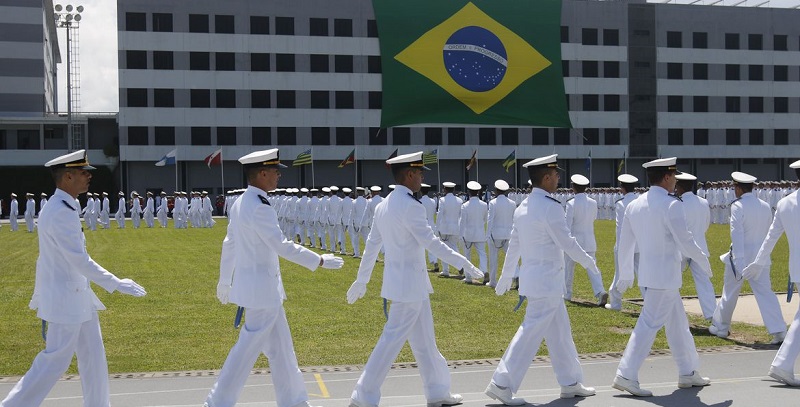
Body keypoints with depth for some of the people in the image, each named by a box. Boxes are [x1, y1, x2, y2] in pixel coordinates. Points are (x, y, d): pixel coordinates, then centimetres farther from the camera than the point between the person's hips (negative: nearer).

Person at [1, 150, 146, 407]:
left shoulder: (61, 209, 10)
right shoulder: (61, 213, -21)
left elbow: (48, 258, 17)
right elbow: (80, 260, -24)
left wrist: (39, 298, 23)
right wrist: (116, 284, -21)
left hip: (77, 294, 10)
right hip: (66, 298, -10)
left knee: (93, 356, 14)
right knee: (55, 361, -1)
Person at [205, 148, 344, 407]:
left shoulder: (241, 202, 8)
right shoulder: (260, 208, -21)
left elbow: (229, 243, 15)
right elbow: (281, 246, -23)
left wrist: (225, 280, 25)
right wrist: (320, 261, -17)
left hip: (248, 280, 10)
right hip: (262, 286, -10)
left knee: (280, 346, 16)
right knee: (248, 347, 0)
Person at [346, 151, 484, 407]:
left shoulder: (383, 205, 9)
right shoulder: (410, 206, -18)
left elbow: (371, 245, 14)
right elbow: (431, 242, -21)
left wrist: (361, 280, 20)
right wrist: (465, 264, -17)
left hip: (397, 279, 9)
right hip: (409, 282, -9)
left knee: (424, 340, 16)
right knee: (393, 339, -3)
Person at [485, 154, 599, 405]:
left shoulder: (522, 208, 9)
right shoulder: (550, 207, -18)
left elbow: (514, 245, 14)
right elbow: (566, 242, -16)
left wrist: (506, 275, 22)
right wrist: (588, 262, -1)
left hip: (532, 278, 9)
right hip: (547, 281, -9)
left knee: (559, 330, 16)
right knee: (531, 331, -5)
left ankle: (570, 383, 25)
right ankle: (502, 384, -4)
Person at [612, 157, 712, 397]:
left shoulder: (634, 205, 8)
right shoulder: (671, 204, -15)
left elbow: (625, 243, 12)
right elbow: (685, 240, -16)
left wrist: (625, 275, 21)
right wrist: (704, 261, 1)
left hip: (646, 274, 8)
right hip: (665, 276, -8)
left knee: (677, 323, 18)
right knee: (649, 324, -6)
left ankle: (688, 373, 28)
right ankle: (626, 375, -7)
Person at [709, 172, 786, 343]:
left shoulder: (738, 206, -13)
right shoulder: (765, 206, 5)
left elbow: (737, 235, -20)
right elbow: (768, 233, 12)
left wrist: (739, 264, -23)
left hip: (741, 255, -4)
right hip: (760, 256, 4)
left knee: (729, 293, 11)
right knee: (766, 293, 2)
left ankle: (720, 327, 26)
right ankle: (779, 331, -7)